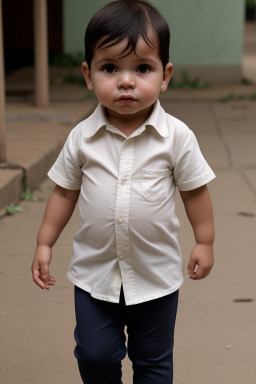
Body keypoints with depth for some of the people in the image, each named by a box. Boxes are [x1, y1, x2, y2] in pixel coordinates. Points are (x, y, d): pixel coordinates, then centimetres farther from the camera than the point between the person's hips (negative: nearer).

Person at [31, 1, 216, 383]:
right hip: (95, 271, 1)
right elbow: (65, 191, 3)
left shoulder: (176, 136, -12)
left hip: (156, 275, -1)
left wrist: (205, 241, 2)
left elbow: (194, 190, -1)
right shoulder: (82, 138, -7)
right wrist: (44, 243, 3)